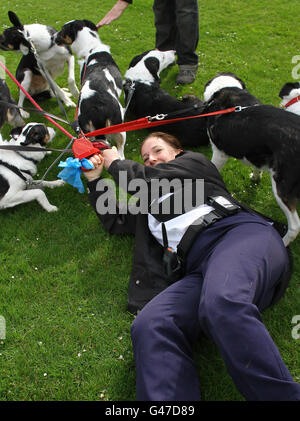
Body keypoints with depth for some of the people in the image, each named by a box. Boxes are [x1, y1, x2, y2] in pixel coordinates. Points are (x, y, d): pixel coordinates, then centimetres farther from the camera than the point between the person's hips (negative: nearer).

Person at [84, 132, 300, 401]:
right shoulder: (150, 203, 43)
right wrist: (95, 179, 40)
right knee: (148, 326, -30)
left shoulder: (196, 162, 28)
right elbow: (113, 221, 47)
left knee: (221, 303, -42)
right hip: (197, 268, 4)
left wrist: (115, 163, 32)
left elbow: (149, 179, 15)